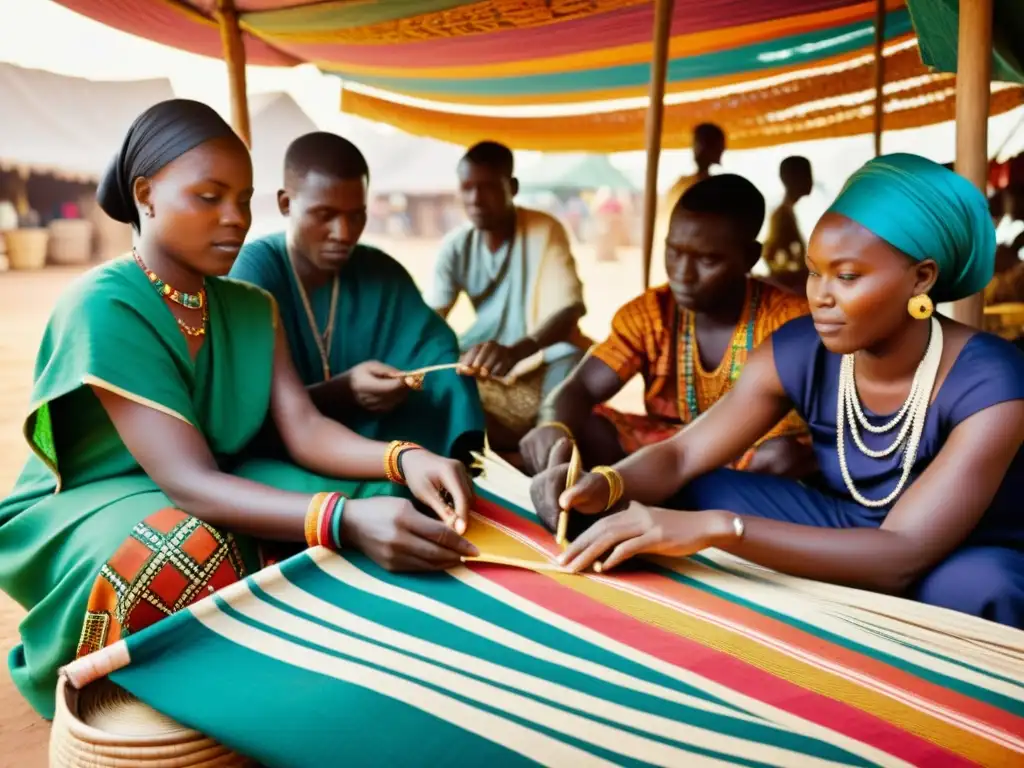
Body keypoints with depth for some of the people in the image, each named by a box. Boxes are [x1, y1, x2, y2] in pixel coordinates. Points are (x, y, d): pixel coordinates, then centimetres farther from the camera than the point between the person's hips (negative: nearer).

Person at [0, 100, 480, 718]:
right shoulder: (101, 309, -23)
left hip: (217, 497, 6)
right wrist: (343, 519, -47)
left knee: (377, 513, -13)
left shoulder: (252, 307, 0)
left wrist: (404, 459, -33)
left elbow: (303, 429, -11)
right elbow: (187, 481, -32)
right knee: (187, 558, -38)